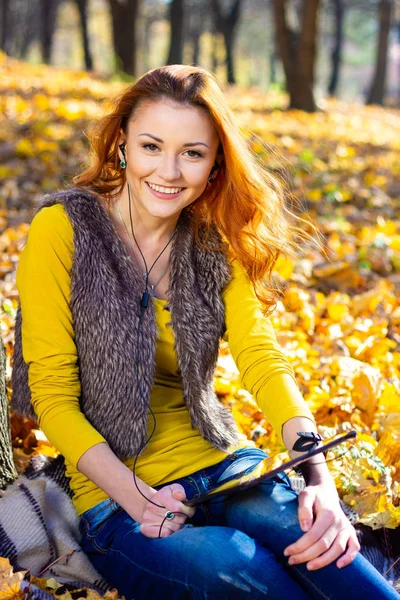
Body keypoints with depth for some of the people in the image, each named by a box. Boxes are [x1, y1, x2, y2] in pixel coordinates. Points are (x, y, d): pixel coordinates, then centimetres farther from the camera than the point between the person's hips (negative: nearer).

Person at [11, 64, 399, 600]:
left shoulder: (216, 243, 7)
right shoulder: (63, 230, -8)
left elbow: (260, 356, -6)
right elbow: (52, 393, -8)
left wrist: (319, 477, -24)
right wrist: (134, 496, -22)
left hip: (222, 464, 3)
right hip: (114, 497, -3)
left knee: (316, 545, -30)